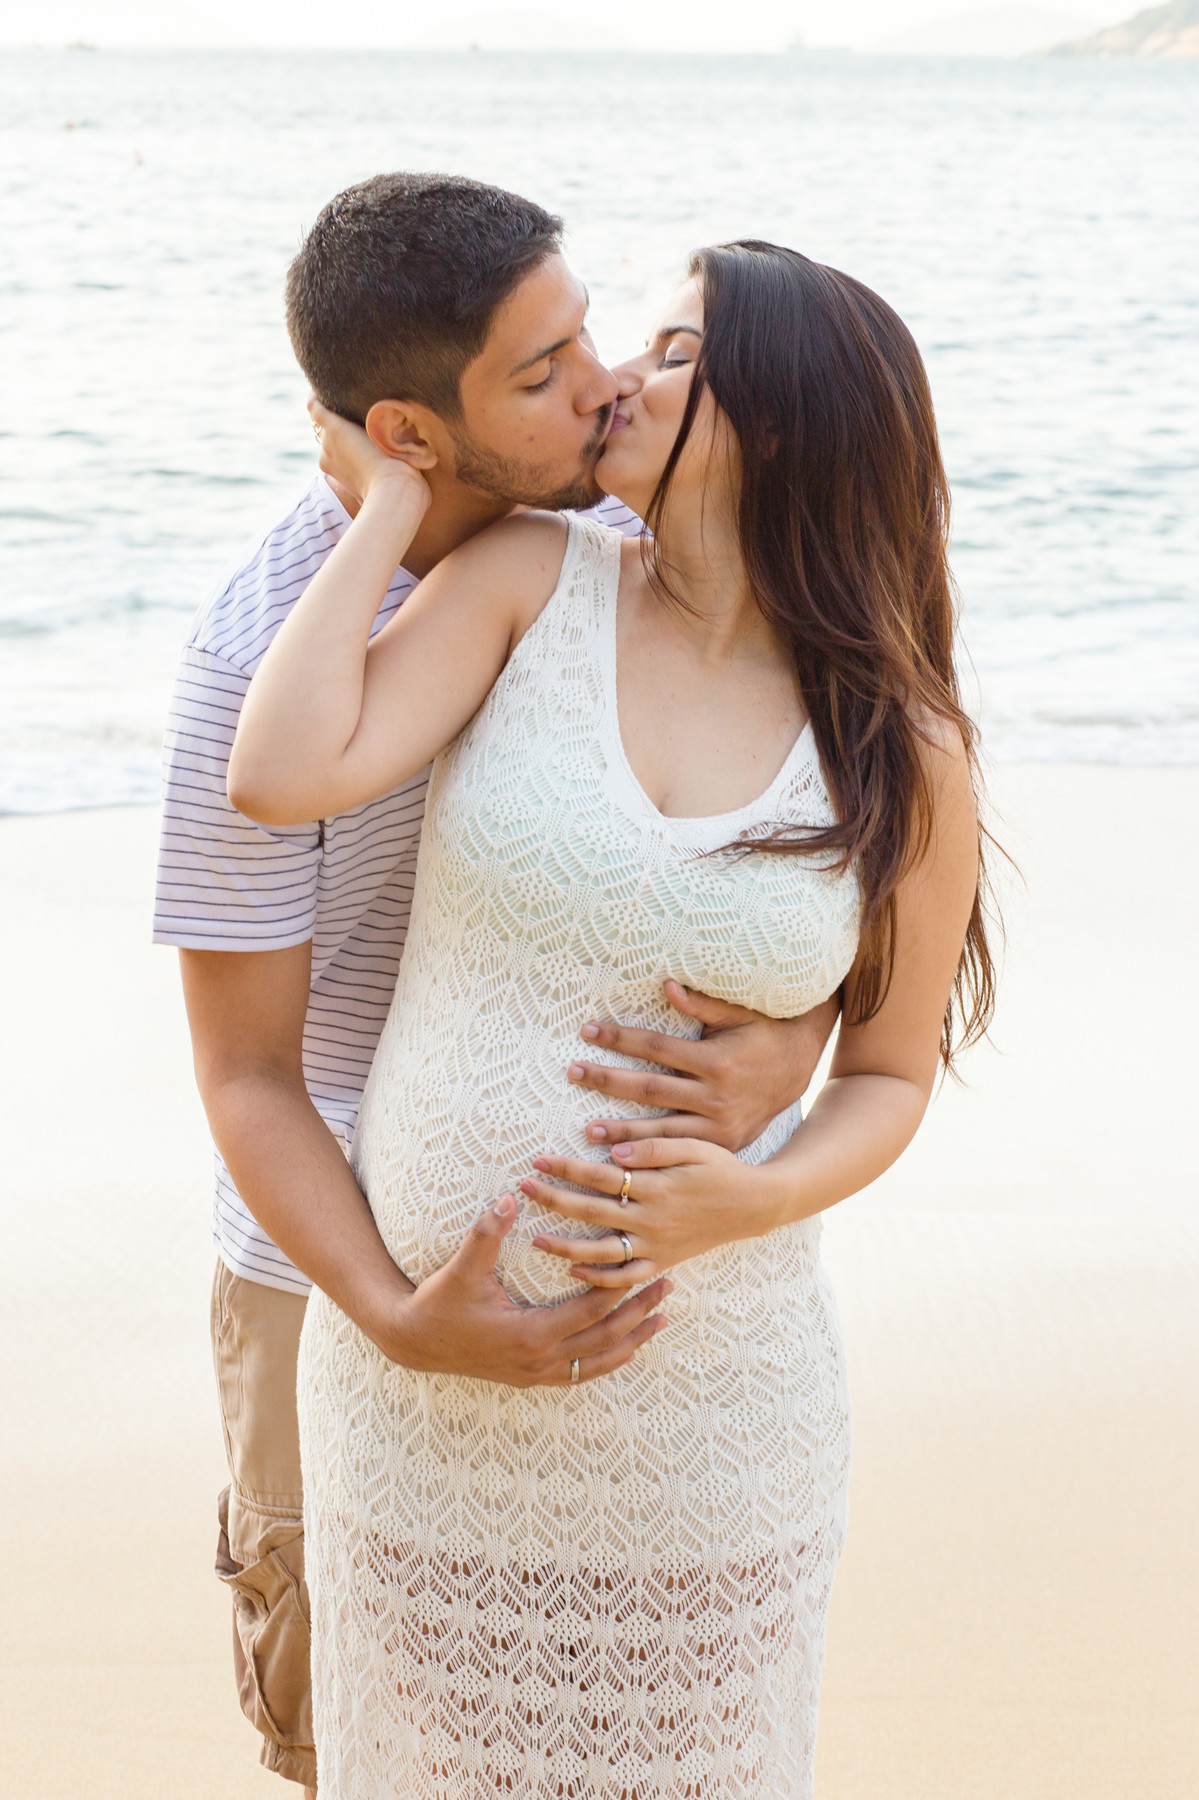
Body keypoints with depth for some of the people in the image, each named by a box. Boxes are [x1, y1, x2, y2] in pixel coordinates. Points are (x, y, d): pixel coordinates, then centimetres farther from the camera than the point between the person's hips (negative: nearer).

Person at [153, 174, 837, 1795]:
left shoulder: (610, 533, -13)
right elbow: (244, 1076, -19)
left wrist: (785, 1051, -31)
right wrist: (405, 1323, -35)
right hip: (344, 1263, -3)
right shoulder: (257, 661, -25)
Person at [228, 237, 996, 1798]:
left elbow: (891, 1074, 2)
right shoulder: (530, 581, -7)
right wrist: (389, 501, -12)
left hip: (707, 1384, -1)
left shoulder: (909, 761, -7)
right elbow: (282, 780, -19)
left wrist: (751, 1200, -18)